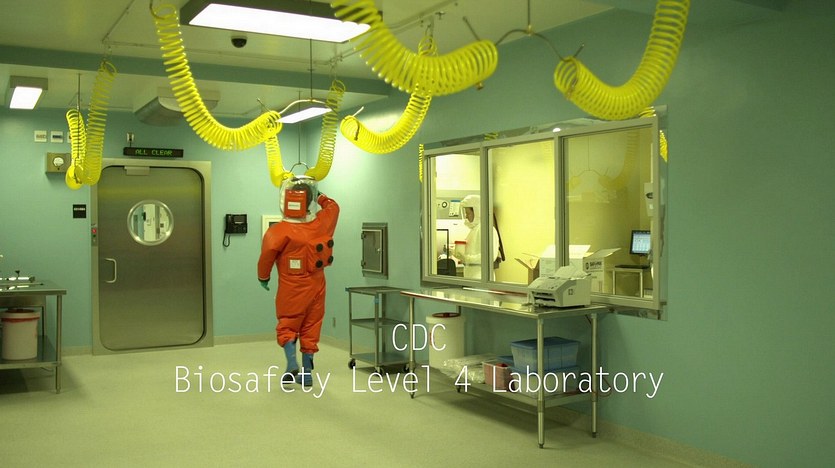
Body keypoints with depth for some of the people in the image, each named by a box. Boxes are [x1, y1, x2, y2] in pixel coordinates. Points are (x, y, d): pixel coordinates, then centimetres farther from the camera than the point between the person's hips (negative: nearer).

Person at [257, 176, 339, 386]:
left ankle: (292, 363, -6)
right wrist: (318, 194, 18)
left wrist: (263, 277, 1)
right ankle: (307, 373, 17)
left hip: (291, 288, -3)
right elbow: (333, 206, 15)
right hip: (316, 286, 3)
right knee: (310, 329, 12)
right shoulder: (321, 223, -5)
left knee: (287, 326, 13)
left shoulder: (278, 231, -17)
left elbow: (267, 256, -15)